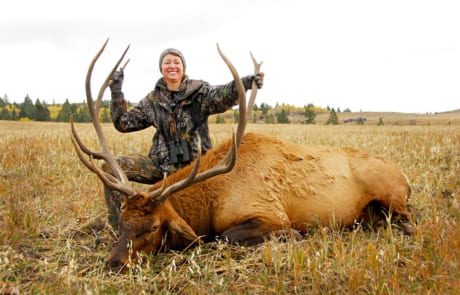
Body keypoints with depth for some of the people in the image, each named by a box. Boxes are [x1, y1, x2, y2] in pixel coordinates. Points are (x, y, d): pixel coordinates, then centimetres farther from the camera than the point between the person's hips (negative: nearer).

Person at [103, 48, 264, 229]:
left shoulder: (199, 92, -1)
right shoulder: (153, 100, 9)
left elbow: (221, 97, -22)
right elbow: (123, 123, 12)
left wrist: (243, 84, -42)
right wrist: (116, 92, 2)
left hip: (194, 165, -2)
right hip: (161, 165, 3)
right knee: (111, 167, -13)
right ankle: (119, 229, -7)